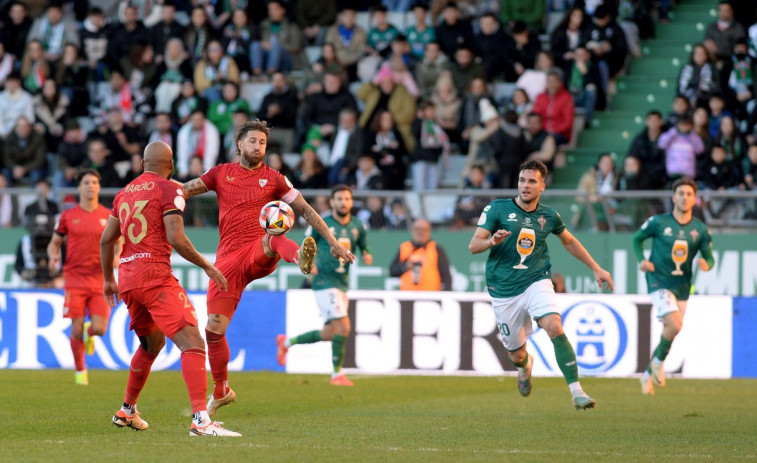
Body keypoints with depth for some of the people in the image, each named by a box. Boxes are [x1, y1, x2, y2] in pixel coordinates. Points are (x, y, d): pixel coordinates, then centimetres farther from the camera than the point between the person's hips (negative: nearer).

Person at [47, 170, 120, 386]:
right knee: (76, 330, -5)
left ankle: (90, 331, 28)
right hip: (75, 279, 0)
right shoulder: (68, 216, 5)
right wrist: (53, 256, -9)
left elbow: (119, 243, 15)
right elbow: (54, 243, 13)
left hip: (100, 281, 0)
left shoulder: (108, 216, 5)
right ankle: (80, 370, 16)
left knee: (99, 329, -11)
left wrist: (116, 257, -7)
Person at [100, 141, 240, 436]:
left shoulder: (125, 193, 18)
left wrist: (108, 279, 32)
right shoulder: (168, 190, -3)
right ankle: (200, 420, -32)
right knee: (192, 343, -16)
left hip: (127, 279, 8)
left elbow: (106, 239, 21)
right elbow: (176, 239, -13)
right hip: (155, 276, -8)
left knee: (152, 344, 29)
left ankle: (127, 411, 38)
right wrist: (207, 267, -3)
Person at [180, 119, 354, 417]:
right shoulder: (221, 173, 14)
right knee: (214, 329, -2)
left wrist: (333, 242, 7)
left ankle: (302, 257, -74)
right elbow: (184, 191, 15)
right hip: (228, 258, 3)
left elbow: (305, 210, 12)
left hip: (259, 253, -2)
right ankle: (220, 392, 18)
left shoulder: (273, 179, 10)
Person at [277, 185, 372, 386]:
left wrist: (367, 257, -6)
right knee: (343, 326, -18)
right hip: (325, 283, -7)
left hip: (342, 285, 7)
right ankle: (337, 374, -6)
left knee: (329, 334, 13)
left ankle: (286, 342, 34)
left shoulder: (358, 226, 8)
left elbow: (364, 248, 17)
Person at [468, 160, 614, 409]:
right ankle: (525, 365, 47)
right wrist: (492, 241, -30)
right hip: (504, 292, 0)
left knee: (554, 327, -28)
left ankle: (576, 391, -28)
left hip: (536, 283, 0)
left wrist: (596, 269, 24)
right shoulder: (497, 209, -3)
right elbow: (473, 246, -8)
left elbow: (569, 241, 24)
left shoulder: (549, 216, 5)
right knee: (517, 355, 6)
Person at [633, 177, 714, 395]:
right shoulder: (658, 222, -5)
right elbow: (637, 238, 9)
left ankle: (648, 374, 28)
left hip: (682, 286, 4)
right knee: (675, 325, -24)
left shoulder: (700, 229, 2)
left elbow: (709, 257, 8)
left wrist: (706, 264, -17)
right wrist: (641, 261, -7)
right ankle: (658, 362, 2)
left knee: (670, 331, 9)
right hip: (659, 283, -4)